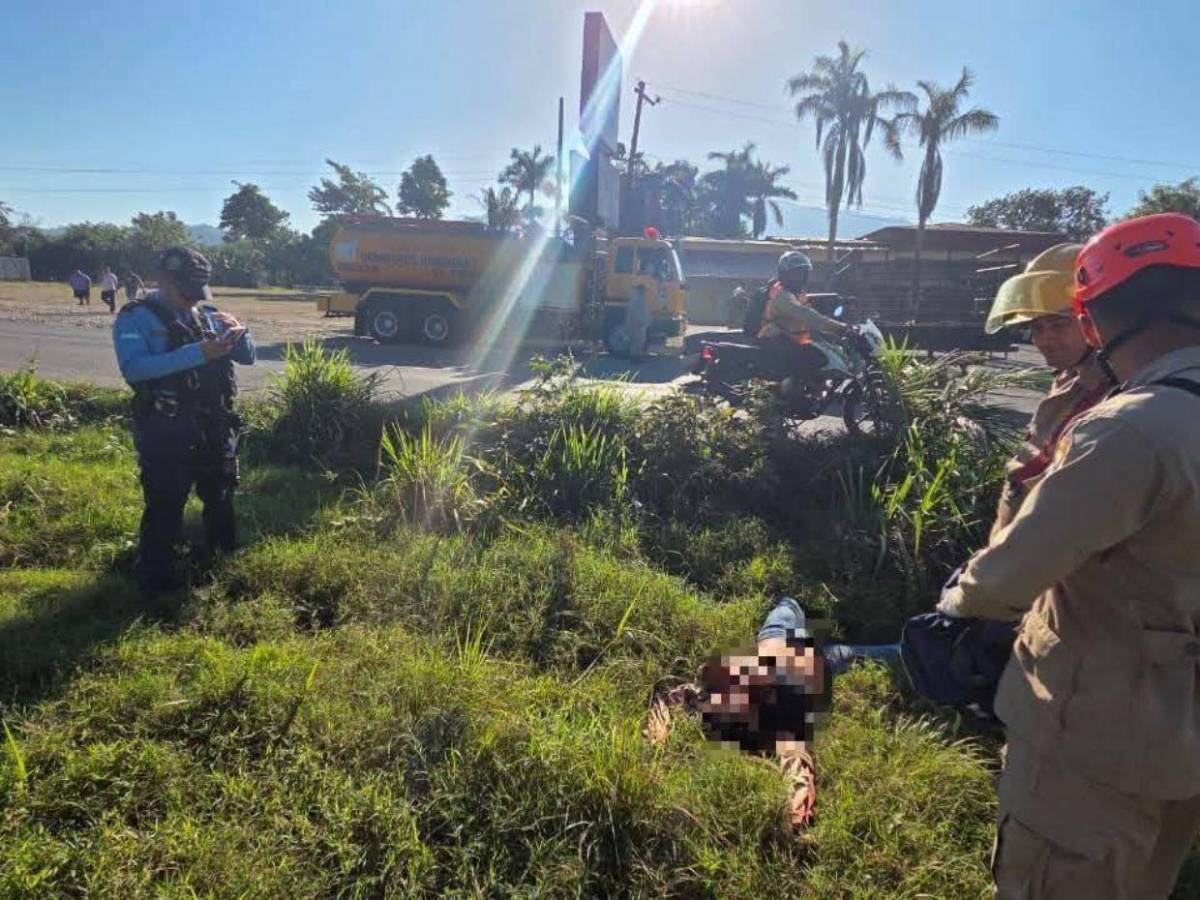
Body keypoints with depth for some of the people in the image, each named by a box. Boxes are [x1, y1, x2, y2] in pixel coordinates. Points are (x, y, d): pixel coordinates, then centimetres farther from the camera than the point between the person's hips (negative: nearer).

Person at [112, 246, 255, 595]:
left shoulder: (209, 315, 8)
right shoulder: (135, 318, -9)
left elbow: (248, 357, 7)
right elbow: (133, 368, -25)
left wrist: (238, 334, -16)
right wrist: (197, 354, -32)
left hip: (215, 427, 6)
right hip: (166, 432, -6)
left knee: (221, 499, 21)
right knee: (164, 509, 0)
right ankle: (156, 583, 14)